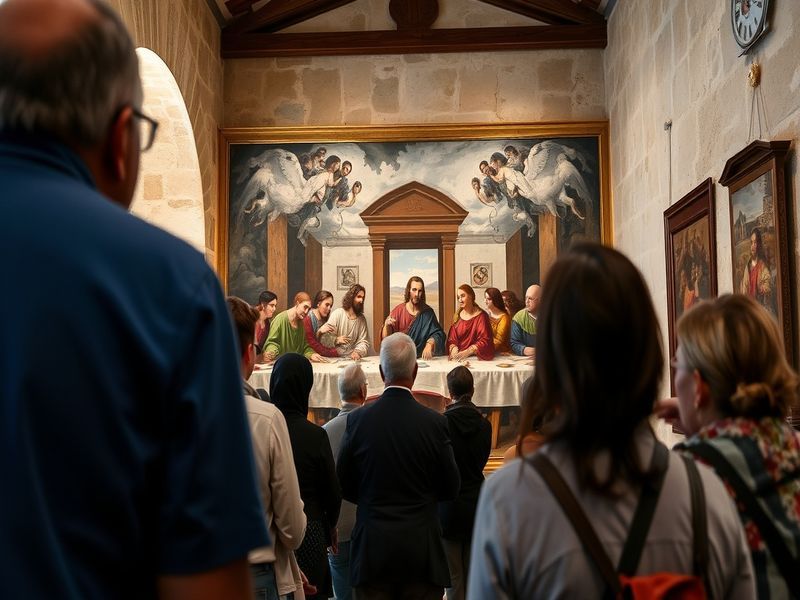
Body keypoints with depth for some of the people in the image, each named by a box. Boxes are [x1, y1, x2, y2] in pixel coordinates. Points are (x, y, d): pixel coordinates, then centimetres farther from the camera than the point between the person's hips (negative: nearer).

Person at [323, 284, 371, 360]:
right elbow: (324, 338, -7)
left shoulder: (362, 319, 8)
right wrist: (336, 340, -26)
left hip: (352, 358, 3)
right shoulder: (337, 314, -5)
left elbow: (364, 342, 1)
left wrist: (358, 352, -19)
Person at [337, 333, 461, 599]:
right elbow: (450, 489, 1)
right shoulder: (434, 422, -9)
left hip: (372, 546, 1)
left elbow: (344, 487, 3)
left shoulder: (358, 419, -6)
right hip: (421, 545, -1)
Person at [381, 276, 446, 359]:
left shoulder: (428, 312, 3)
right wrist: (387, 325, -20)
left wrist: (429, 344, -27)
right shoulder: (398, 310, 1)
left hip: (422, 358, 0)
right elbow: (385, 338, 1)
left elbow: (437, 334, -6)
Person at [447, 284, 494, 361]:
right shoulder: (457, 316, 12)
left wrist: (467, 352, -24)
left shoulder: (481, 316, -3)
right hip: (458, 358, 4)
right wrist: (454, 349, -14)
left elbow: (484, 340, -12)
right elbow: (452, 338, 9)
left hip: (476, 357, -4)